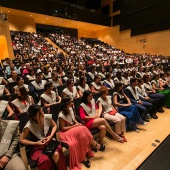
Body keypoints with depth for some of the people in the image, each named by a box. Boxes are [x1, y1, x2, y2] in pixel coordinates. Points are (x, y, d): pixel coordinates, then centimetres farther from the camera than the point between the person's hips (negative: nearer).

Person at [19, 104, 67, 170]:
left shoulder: (47, 117, -17)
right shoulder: (29, 126, -25)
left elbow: (54, 126, 2)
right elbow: (21, 140, -12)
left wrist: (50, 136, -13)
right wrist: (36, 143, -19)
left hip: (49, 142, 2)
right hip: (37, 147, -2)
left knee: (56, 154, -24)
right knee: (45, 160, -29)